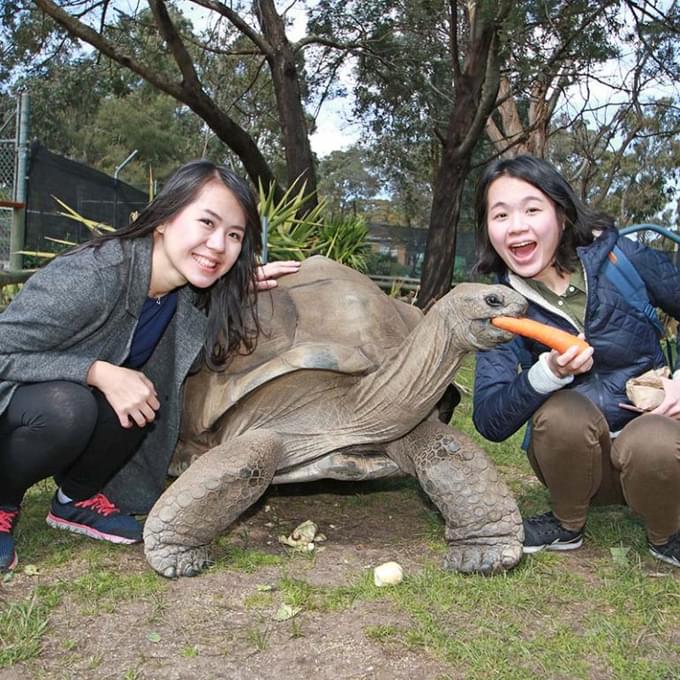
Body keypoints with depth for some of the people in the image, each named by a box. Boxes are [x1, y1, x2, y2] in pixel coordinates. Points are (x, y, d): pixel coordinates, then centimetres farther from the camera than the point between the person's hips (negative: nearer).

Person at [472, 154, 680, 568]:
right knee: (562, 413, -31)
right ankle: (567, 528, -1)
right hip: (577, 455, 1)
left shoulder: (618, 257, -13)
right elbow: (490, 422, -17)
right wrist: (549, 372, -34)